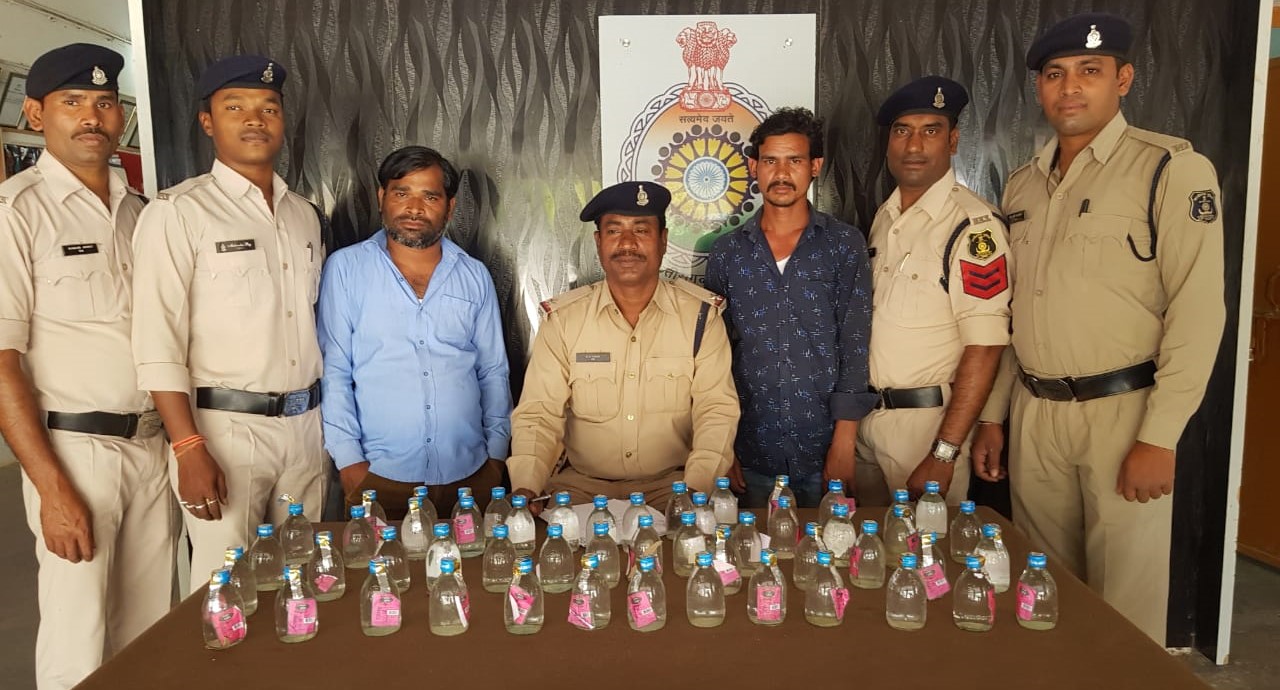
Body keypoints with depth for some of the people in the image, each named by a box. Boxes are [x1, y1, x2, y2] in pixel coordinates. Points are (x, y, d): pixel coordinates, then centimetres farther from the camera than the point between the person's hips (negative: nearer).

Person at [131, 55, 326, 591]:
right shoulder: (178, 212, -6)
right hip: (226, 427, -5)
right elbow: (158, 344, -11)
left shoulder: (303, 214, 12)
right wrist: (189, 449, -17)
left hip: (305, 425, 5)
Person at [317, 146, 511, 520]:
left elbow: (493, 372, 11)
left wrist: (497, 452, 4)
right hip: (378, 476, -2)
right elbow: (333, 370, 0)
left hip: (469, 474, 2)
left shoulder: (475, 276, 8)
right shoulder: (345, 268, 1)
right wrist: (349, 459, -6)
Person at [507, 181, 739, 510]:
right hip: (581, 483, 1)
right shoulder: (563, 318, -1)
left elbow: (717, 411, -6)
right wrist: (525, 489, -19)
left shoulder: (701, 315, -3)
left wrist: (695, 489, -21)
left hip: (671, 483, 0)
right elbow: (538, 415, -3)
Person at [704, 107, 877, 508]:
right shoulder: (726, 252, 5)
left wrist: (844, 442, -9)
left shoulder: (845, 245, 1)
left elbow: (855, 344, -3)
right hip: (753, 453, 1)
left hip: (823, 450, -1)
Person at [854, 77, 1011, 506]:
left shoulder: (974, 225, -16)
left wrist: (944, 454, -20)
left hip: (926, 419, -7)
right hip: (864, 415, 7)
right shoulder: (884, 216, 8)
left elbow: (985, 348, -19)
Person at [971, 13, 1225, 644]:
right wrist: (993, 415, 13)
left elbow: (1198, 311, -11)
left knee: (1124, 604, 3)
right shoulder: (1023, 185, 12)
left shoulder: (1172, 170, -5)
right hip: (1033, 415, 5)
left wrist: (1159, 438, -16)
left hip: (1122, 412, -5)